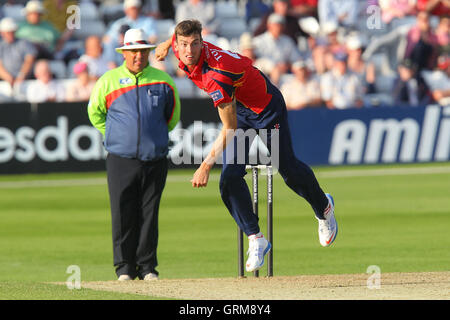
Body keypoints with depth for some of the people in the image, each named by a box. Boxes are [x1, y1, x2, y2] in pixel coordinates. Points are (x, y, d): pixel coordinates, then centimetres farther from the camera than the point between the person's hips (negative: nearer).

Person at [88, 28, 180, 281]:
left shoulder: (163, 80, 5)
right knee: (123, 215, -2)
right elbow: (95, 112, 17)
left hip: (155, 160, 1)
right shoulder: (109, 81, 2)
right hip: (121, 161, -1)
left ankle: (147, 265, 10)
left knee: (149, 215, 3)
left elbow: (173, 114, 20)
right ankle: (125, 267, 5)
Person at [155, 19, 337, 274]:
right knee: (230, 179, -8)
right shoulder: (181, 49, -19)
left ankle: (324, 208, 39)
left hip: (266, 107, -7)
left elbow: (230, 129, -41)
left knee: (288, 169, 10)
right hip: (238, 107, 7)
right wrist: (166, 45, 32)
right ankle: (257, 241, -1)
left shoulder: (216, 74, -41)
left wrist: (206, 165, -45)